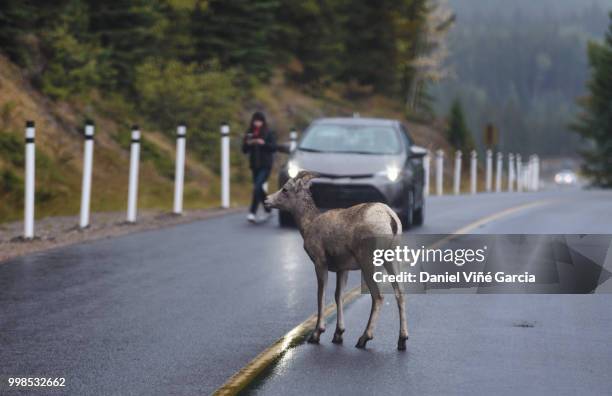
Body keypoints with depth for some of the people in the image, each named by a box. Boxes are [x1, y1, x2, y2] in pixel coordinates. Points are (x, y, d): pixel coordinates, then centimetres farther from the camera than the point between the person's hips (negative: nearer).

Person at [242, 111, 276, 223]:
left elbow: (274, 147, -7)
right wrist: (248, 144, -12)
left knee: (257, 187, -18)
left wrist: (263, 143, -21)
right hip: (255, 165, 5)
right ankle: (268, 211, 27)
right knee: (259, 189, 10)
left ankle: (252, 212, -22)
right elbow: (244, 150, 8)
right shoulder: (249, 134, 10)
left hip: (265, 165, -5)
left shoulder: (268, 133, -1)